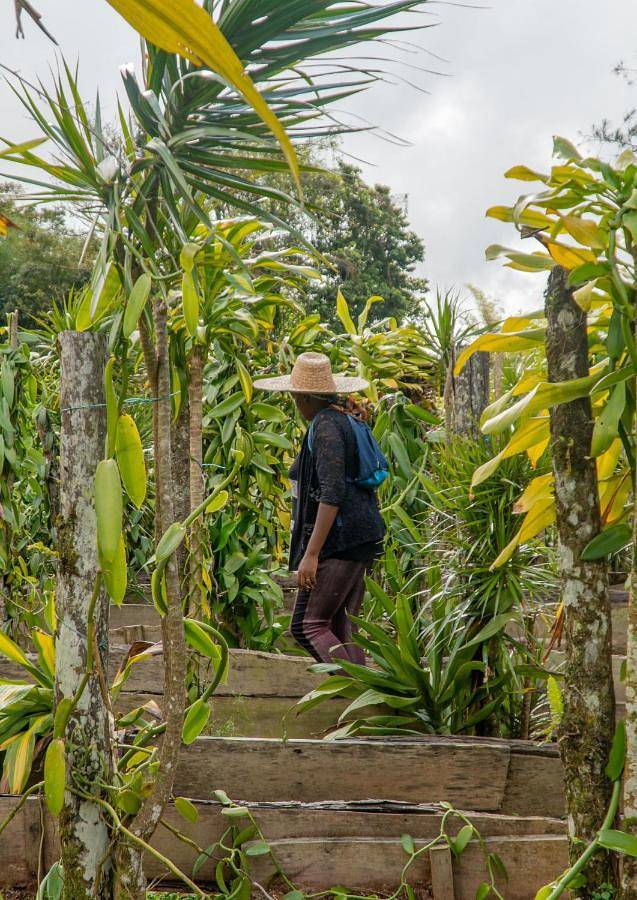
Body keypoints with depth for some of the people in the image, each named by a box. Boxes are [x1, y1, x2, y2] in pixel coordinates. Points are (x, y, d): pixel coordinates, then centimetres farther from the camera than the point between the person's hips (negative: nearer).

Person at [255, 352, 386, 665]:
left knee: (308, 626, -8)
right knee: (340, 629, 10)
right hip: (362, 539, 10)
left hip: (339, 541, -10)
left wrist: (311, 554, -22)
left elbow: (332, 495, -21)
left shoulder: (325, 425, -12)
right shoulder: (346, 419, 17)